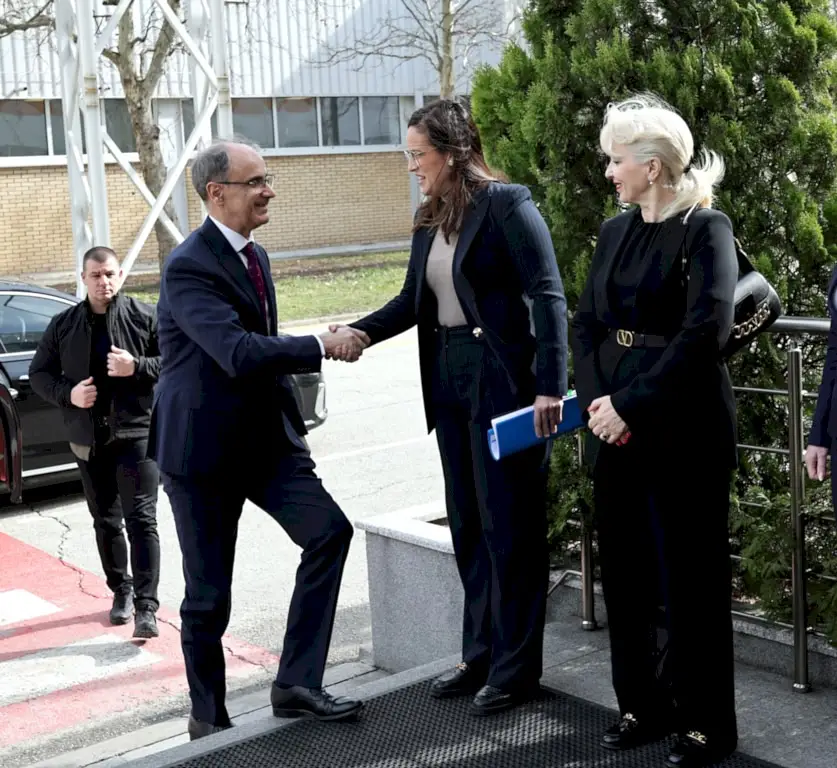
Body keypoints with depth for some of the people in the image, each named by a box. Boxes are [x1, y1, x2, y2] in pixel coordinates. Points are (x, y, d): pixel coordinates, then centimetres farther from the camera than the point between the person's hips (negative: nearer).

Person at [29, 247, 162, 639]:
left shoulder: (145, 317, -3)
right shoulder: (63, 325, 6)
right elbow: (39, 374, 11)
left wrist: (136, 367, -19)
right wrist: (67, 393, -8)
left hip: (136, 432, -4)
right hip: (89, 438, 4)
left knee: (141, 519, -8)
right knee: (105, 521, 14)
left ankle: (146, 607, -8)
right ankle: (121, 591, 31)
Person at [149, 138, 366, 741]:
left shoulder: (255, 256, 10)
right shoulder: (189, 267, -18)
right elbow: (238, 352, -31)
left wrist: (292, 421, 20)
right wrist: (322, 347, -24)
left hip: (267, 436, 7)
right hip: (203, 444, -7)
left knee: (329, 531, -9)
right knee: (209, 591, 3)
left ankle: (297, 683, 0)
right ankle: (209, 715, 22)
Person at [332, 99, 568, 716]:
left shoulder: (507, 205, -10)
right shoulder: (430, 219, 11)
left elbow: (549, 296, -15)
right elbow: (413, 300, 13)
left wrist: (550, 387, -21)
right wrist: (357, 333, -2)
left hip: (502, 383, -7)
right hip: (449, 381, 8)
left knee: (508, 525, 2)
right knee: (468, 525, 13)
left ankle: (517, 666, 15)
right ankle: (481, 656, 26)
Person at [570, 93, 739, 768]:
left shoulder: (705, 228, -9)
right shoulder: (616, 231, 11)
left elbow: (705, 332, -19)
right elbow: (586, 323, 9)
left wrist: (633, 404, -19)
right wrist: (596, 398, -7)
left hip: (684, 428, -6)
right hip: (614, 424, 7)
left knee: (691, 576, 3)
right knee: (624, 570, 12)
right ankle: (644, 706, 27)